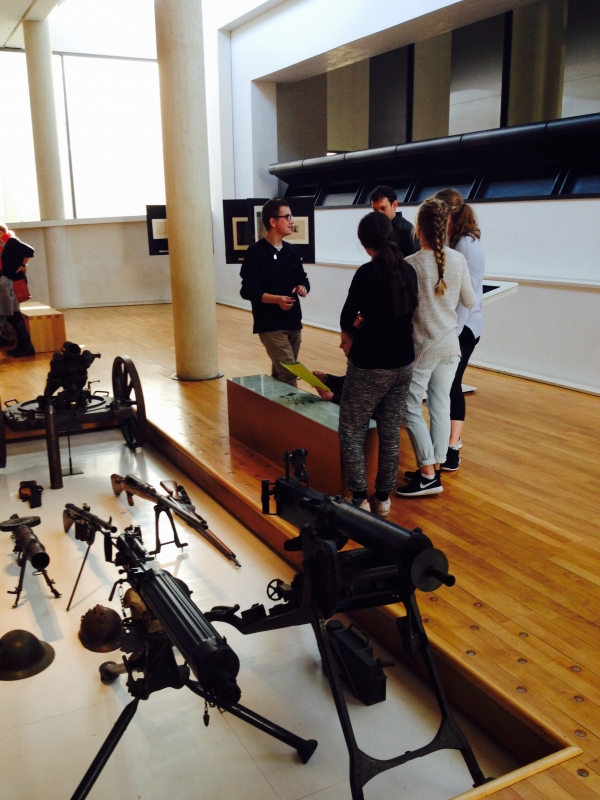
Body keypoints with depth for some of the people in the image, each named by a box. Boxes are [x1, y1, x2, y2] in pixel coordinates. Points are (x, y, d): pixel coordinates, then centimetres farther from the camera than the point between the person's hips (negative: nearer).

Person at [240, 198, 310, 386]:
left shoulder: (292, 251, 11)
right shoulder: (256, 252, -9)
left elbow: (303, 279, 20)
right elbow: (247, 290, -13)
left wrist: (303, 288, -5)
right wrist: (277, 299, -26)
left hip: (293, 322, 7)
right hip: (270, 324, -7)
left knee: (280, 373, 13)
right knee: (288, 372, -14)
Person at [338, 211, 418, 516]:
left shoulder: (367, 272, -16)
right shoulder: (408, 271, 2)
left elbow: (346, 321, -11)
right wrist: (370, 323, 6)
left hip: (370, 366, -6)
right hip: (403, 364, 6)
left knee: (351, 433, 7)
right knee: (390, 432, 13)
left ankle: (360, 499, 8)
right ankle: (383, 497, 21)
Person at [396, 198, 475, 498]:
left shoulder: (410, 264, -16)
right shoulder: (458, 260, -3)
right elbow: (470, 302, 7)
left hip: (422, 347, -5)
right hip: (450, 344, 5)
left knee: (411, 408, 4)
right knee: (440, 406, 11)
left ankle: (428, 475, 2)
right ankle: (433, 470, 19)